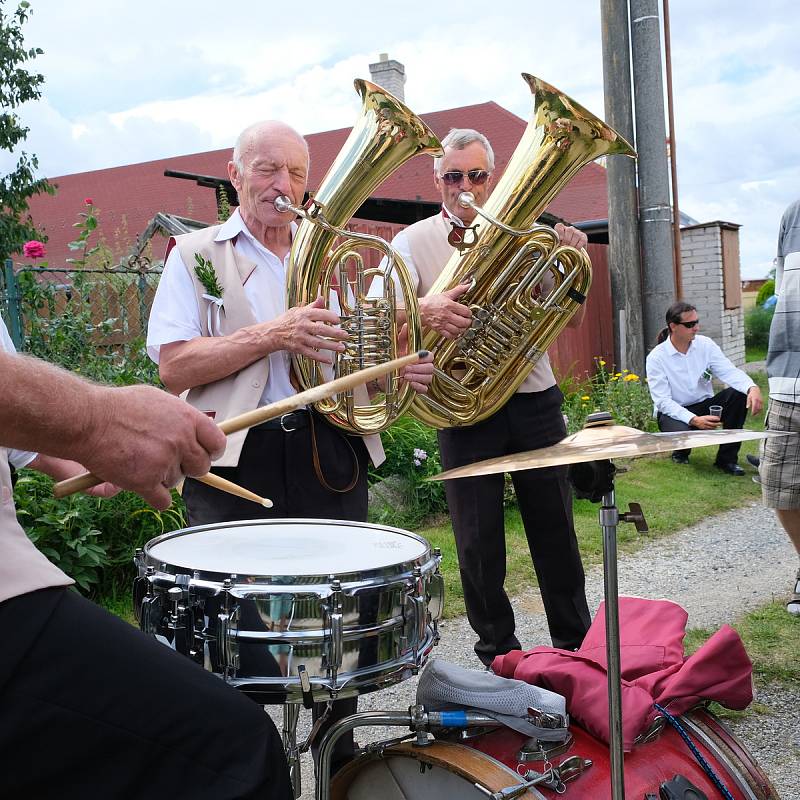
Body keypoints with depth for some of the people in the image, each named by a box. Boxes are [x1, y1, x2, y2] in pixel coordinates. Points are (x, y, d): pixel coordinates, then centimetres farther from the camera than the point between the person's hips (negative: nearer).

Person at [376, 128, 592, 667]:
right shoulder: (414, 242, 2)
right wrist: (426, 310, -34)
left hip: (535, 403, 2)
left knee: (556, 530, 11)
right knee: (478, 542, 4)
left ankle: (577, 644, 28)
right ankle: (498, 655, 23)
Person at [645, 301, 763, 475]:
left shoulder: (705, 345, -2)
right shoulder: (656, 357, -14)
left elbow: (729, 372, -14)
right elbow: (663, 401, -20)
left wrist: (753, 388, -37)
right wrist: (694, 420, -34)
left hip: (704, 405, 4)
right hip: (673, 412, -4)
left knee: (738, 394, -22)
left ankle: (727, 458, -11)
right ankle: (681, 452, 5)